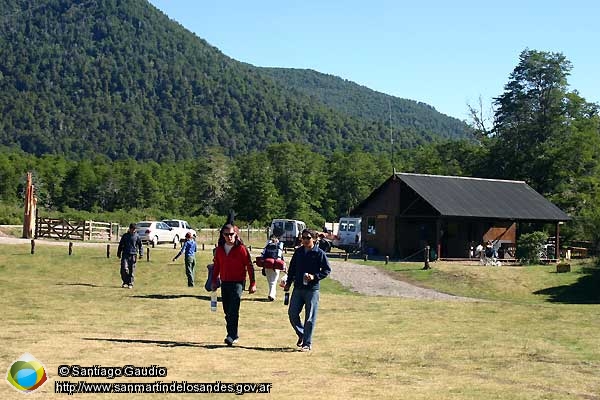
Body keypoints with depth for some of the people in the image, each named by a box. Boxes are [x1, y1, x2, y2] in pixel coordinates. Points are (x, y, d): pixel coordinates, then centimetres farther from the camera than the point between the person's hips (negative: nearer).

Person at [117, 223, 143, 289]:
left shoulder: (137, 236, 4)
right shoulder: (125, 236, 8)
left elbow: (140, 245, 6)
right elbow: (120, 245, 16)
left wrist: (141, 253, -5)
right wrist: (119, 253, 15)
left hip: (133, 255, -1)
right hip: (125, 254, 1)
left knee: (132, 270, 0)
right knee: (124, 268, -9)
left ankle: (130, 284, 8)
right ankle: (125, 282, 7)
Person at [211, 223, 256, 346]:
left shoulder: (241, 249, -7)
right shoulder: (219, 249, 8)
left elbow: (249, 266, -5)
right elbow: (216, 266, 19)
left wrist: (253, 283, -7)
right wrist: (214, 281, 16)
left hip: (237, 282, -6)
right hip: (224, 283, 6)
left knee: (233, 311, -15)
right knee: (227, 311, 9)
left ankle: (231, 336, -17)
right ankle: (234, 335, 19)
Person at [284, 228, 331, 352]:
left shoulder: (319, 253, -5)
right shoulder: (298, 252, 9)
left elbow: (327, 270, -3)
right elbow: (292, 268, 18)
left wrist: (315, 277, -16)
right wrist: (288, 283, 15)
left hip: (312, 289, -5)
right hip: (298, 288, 5)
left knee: (310, 318, -2)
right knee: (292, 313, 2)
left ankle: (307, 343, 6)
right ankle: (301, 334, 25)